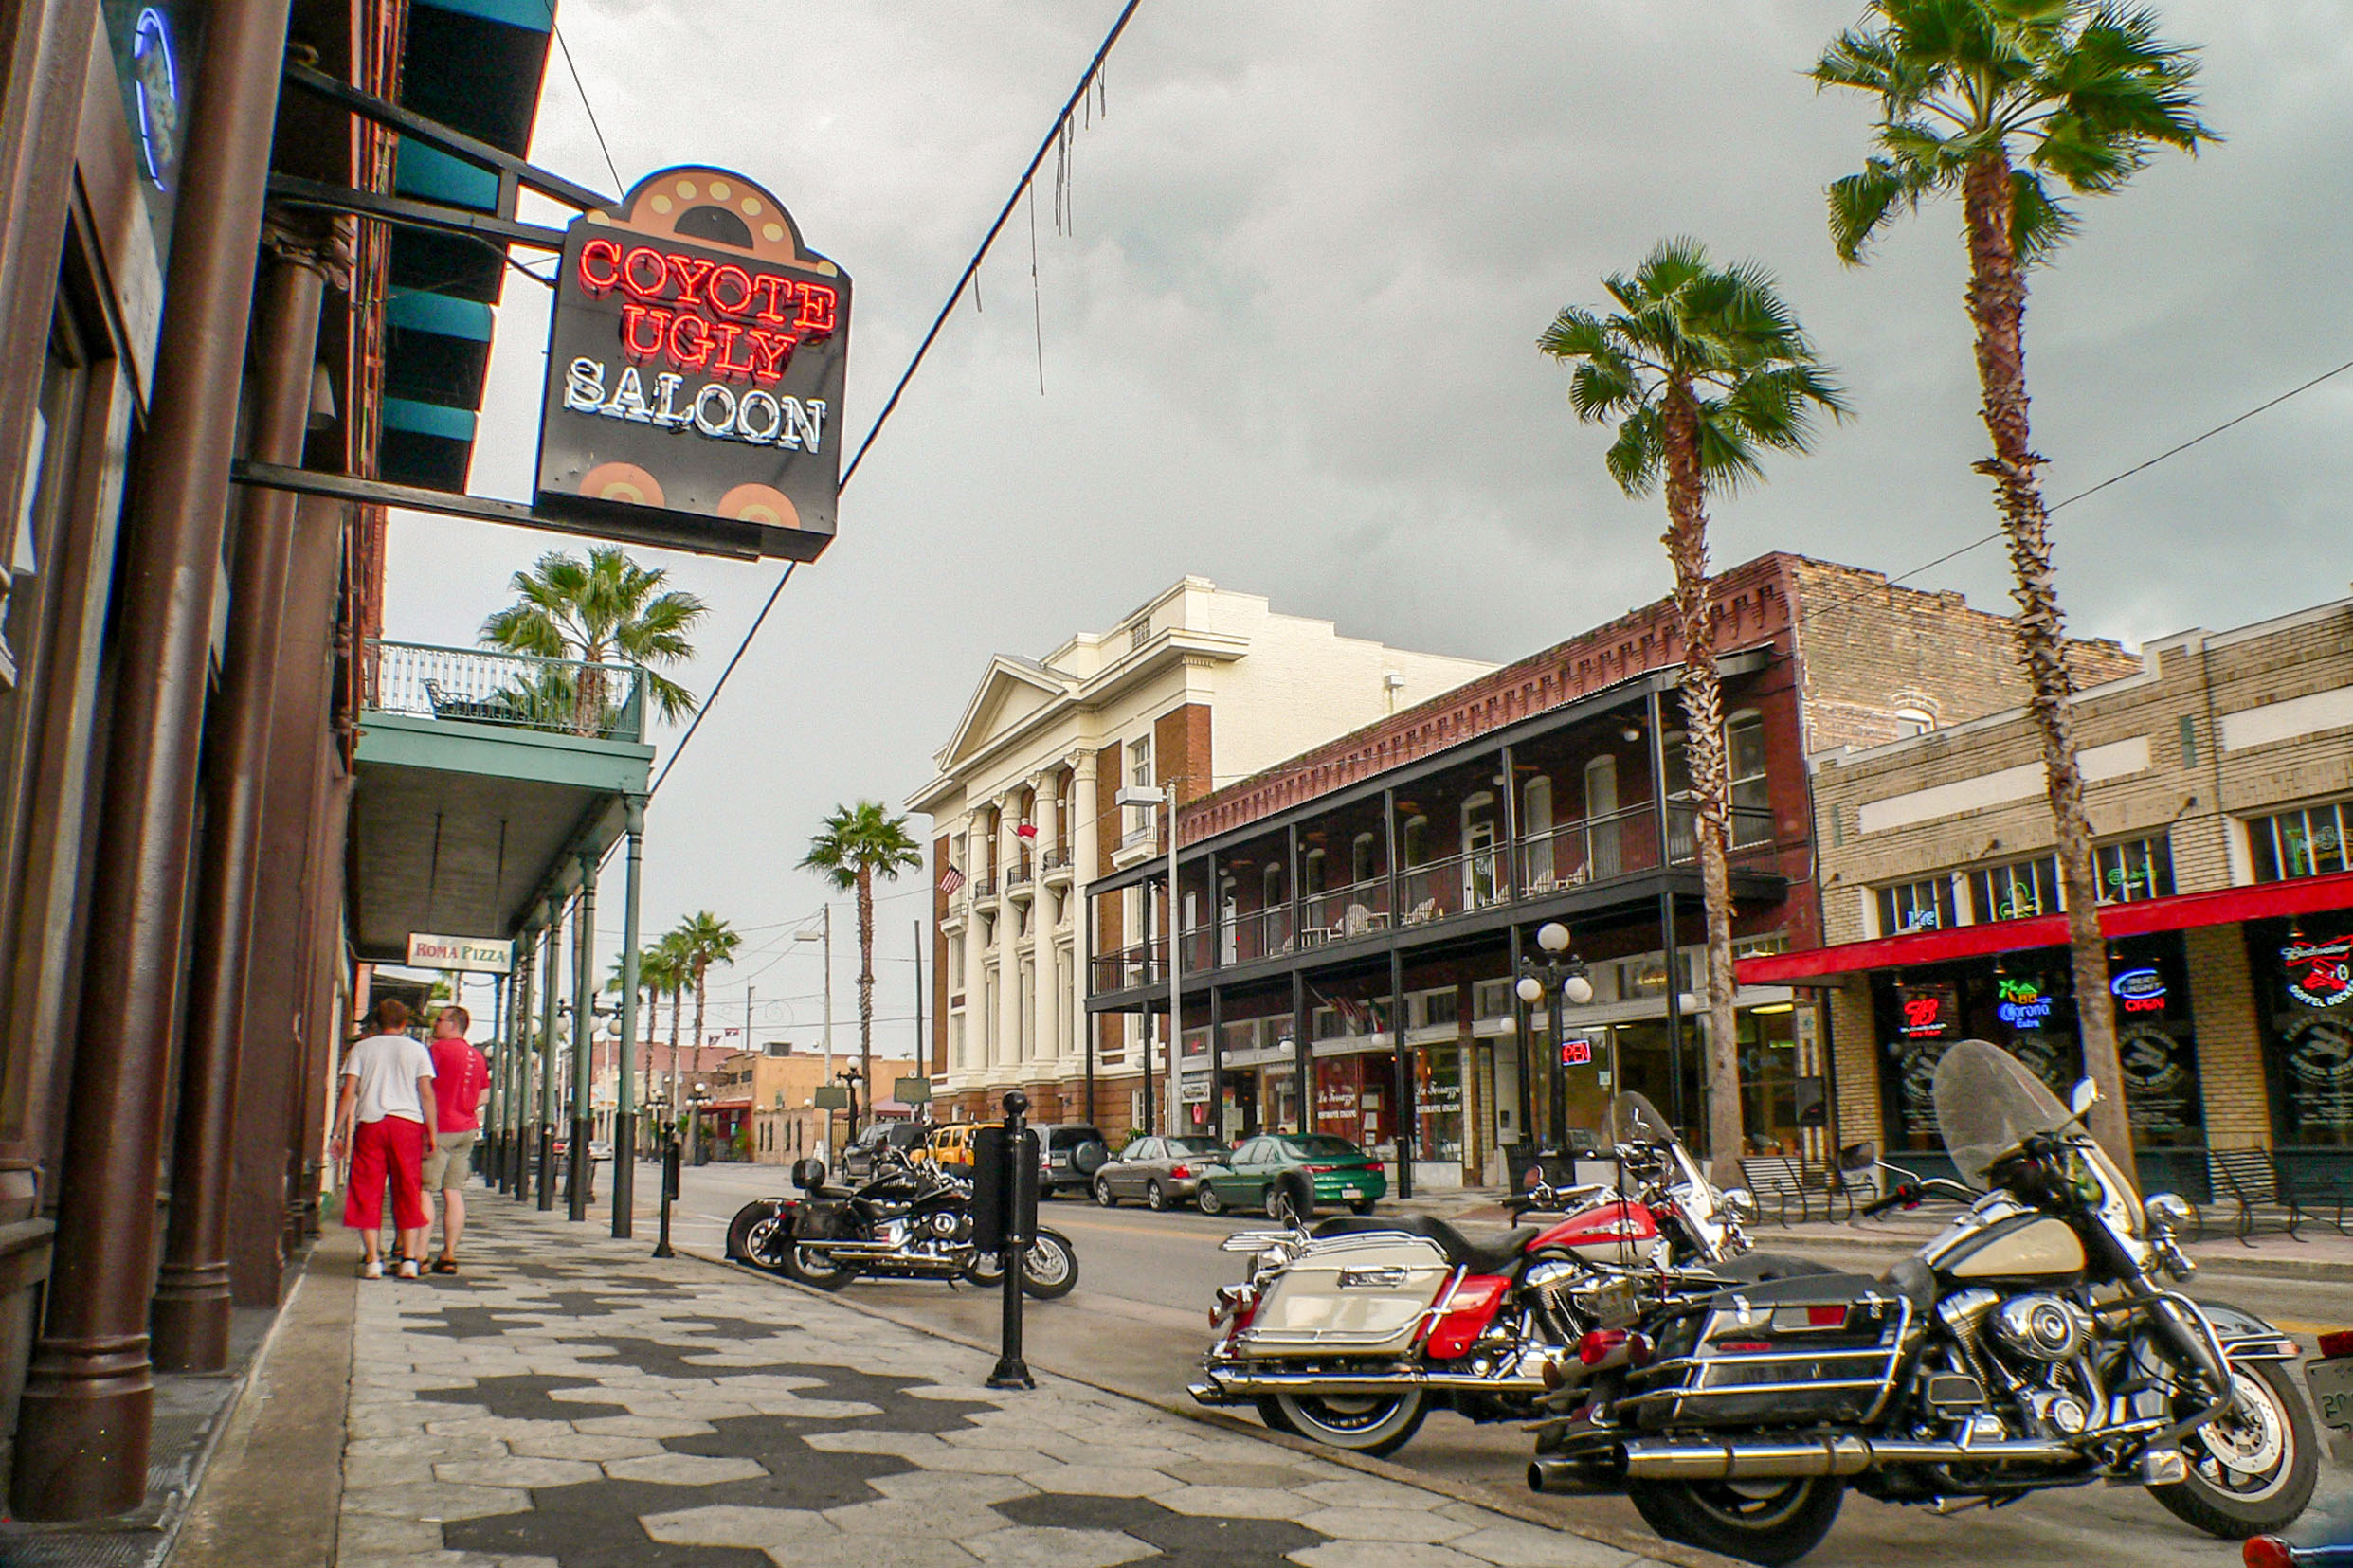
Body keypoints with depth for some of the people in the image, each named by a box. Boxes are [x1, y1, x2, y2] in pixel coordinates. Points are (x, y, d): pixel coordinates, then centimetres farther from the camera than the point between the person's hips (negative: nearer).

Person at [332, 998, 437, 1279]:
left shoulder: (361, 1048, 10)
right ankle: (409, 1259, 2)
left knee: (367, 1193, 5)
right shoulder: (416, 1049, 9)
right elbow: (427, 1093, 3)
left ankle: (372, 1260, 0)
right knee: (408, 1192, 5)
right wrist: (432, 1133, 5)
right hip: (408, 1123, 0)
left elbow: (348, 1092, 3)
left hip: (370, 1123, 0)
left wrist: (338, 1132, 6)